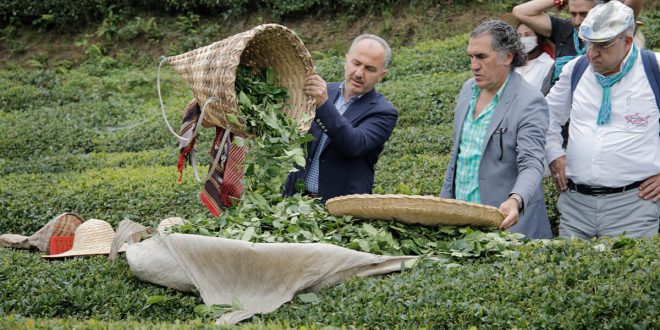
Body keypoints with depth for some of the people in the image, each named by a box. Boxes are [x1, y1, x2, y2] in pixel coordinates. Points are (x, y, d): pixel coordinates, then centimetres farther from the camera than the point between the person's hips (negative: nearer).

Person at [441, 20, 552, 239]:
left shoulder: (530, 102, -14)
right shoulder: (468, 89, 9)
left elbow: (531, 165, -21)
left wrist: (515, 201, -39)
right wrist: (445, 201, 17)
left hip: (505, 221, -6)